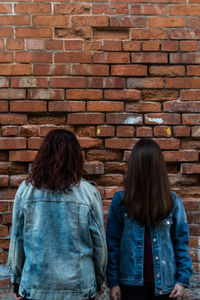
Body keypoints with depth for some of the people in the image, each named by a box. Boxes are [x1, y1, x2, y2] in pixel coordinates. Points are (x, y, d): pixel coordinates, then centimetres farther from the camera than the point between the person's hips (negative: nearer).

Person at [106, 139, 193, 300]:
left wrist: (183, 279, -3)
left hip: (165, 282, 2)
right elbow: (112, 243, -4)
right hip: (132, 281, -1)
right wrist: (113, 281, -4)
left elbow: (181, 242, 0)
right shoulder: (120, 200, -9)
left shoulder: (173, 201, -5)